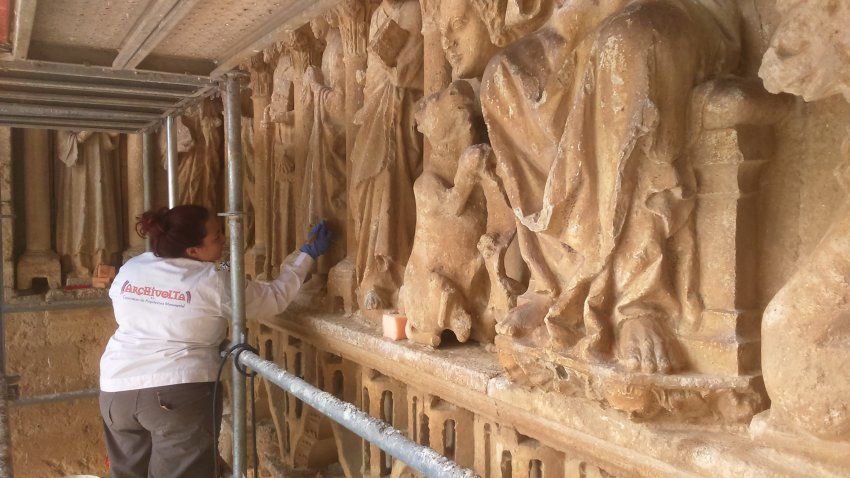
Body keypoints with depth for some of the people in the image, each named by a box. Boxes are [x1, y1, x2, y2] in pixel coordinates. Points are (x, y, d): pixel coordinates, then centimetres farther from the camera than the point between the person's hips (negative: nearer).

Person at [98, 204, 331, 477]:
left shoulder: (129, 269, 6)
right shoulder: (214, 283, -10)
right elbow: (275, 298, -1)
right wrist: (307, 254, 9)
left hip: (116, 391, 6)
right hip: (179, 396, -6)